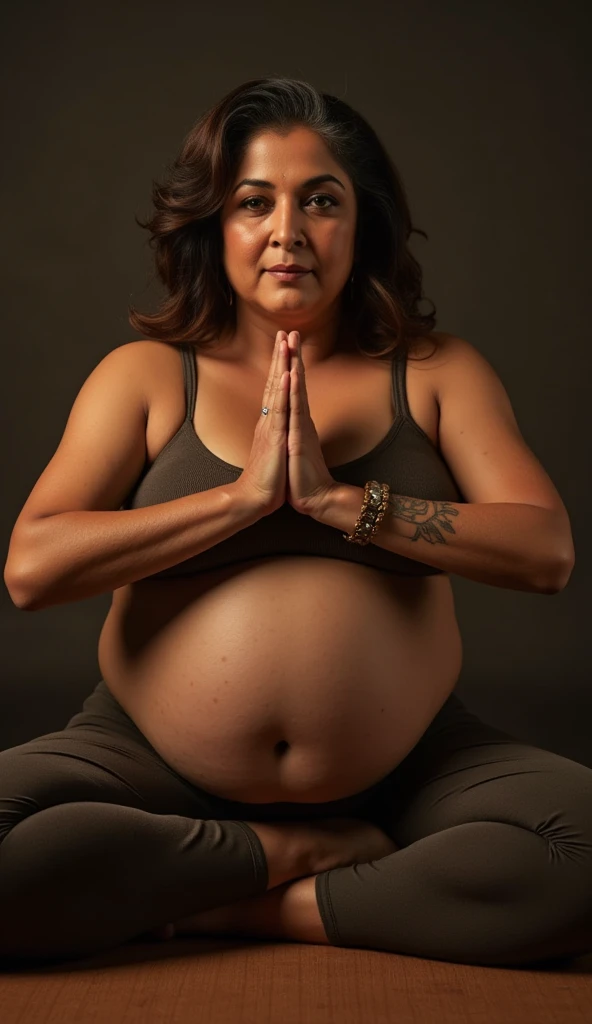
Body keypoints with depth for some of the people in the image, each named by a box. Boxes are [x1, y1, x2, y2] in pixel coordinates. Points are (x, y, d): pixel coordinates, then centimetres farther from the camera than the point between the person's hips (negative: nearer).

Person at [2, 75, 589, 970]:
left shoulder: (438, 371, 5)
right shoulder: (145, 375, 3)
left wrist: (342, 500, -16)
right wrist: (245, 494, -15)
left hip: (411, 772, 1)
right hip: (154, 766, 0)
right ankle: (302, 852, -7)